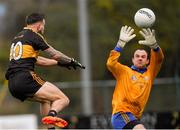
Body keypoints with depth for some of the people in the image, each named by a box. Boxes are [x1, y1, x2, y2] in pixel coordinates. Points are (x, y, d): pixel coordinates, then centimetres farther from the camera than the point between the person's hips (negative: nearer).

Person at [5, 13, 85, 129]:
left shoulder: (17, 38, 26)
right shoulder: (34, 36, 1)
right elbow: (55, 55, 4)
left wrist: (60, 62, 38)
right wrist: (72, 61, 21)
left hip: (12, 85, 8)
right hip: (26, 78, -8)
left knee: (46, 100, 31)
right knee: (64, 100, -8)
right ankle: (51, 115, -37)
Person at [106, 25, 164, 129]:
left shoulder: (150, 73, 16)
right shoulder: (124, 71, 9)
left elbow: (159, 59, -1)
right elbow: (111, 63, -9)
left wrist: (153, 44, -21)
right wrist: (121, 43, -14)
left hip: (135, 117, 6)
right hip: (121, 113, -6)